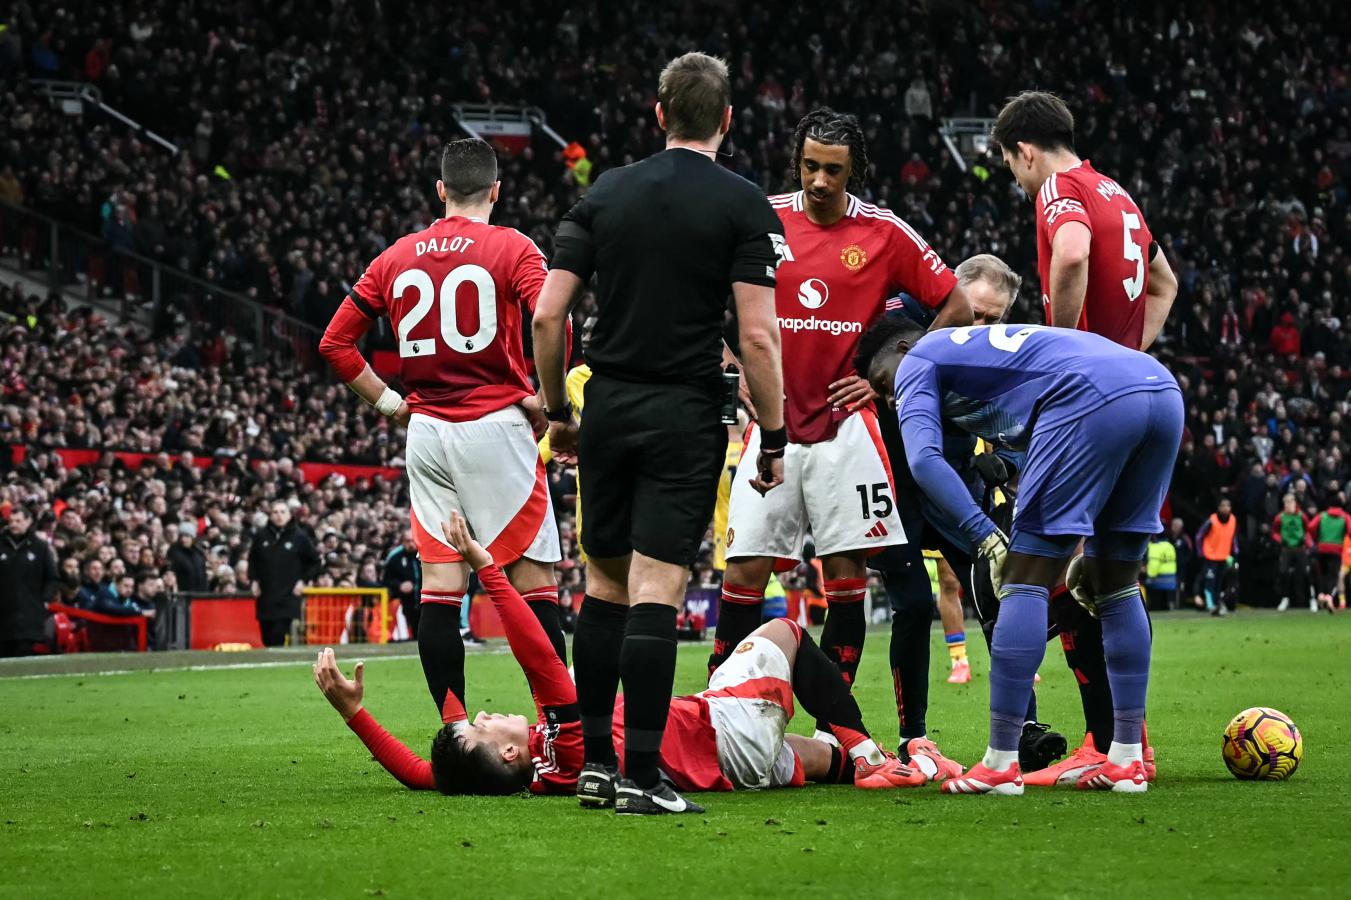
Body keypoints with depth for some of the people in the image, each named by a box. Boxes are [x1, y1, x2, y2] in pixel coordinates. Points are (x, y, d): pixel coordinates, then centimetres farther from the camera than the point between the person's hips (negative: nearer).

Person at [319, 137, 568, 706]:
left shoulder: (396, 257, 10)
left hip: (426, 430, 4)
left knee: (439, 583, 5)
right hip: (496, 423, -4)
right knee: (533, 578, 0)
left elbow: (335, 344, 11)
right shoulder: (511, 249, -3)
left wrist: (390, 403, 14)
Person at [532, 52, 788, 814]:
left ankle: (596, 760, 16)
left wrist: (557, 411, 15)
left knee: (605, 586, 14)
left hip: (609, 408, 4)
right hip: (686, 415, -4)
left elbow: (548, 315, 3)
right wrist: (774, 439, -3)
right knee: (656, 593, -5)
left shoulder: (605, 194, 7)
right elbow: (758, 335, -11)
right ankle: (642, 775, -7)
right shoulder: (744, 205, -4)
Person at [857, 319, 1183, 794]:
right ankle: (1128, 759, 18)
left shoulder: (916, 362, 18)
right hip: (1165, 393, 8)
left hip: (1094, 398, -8)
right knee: (1118, 585, 18)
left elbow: (924, 459, -3)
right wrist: (1092, 549, 31)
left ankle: (1000, 763, 0)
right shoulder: (980, 346, 40)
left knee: (1025, 580, 0)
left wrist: (986, 538, -6)